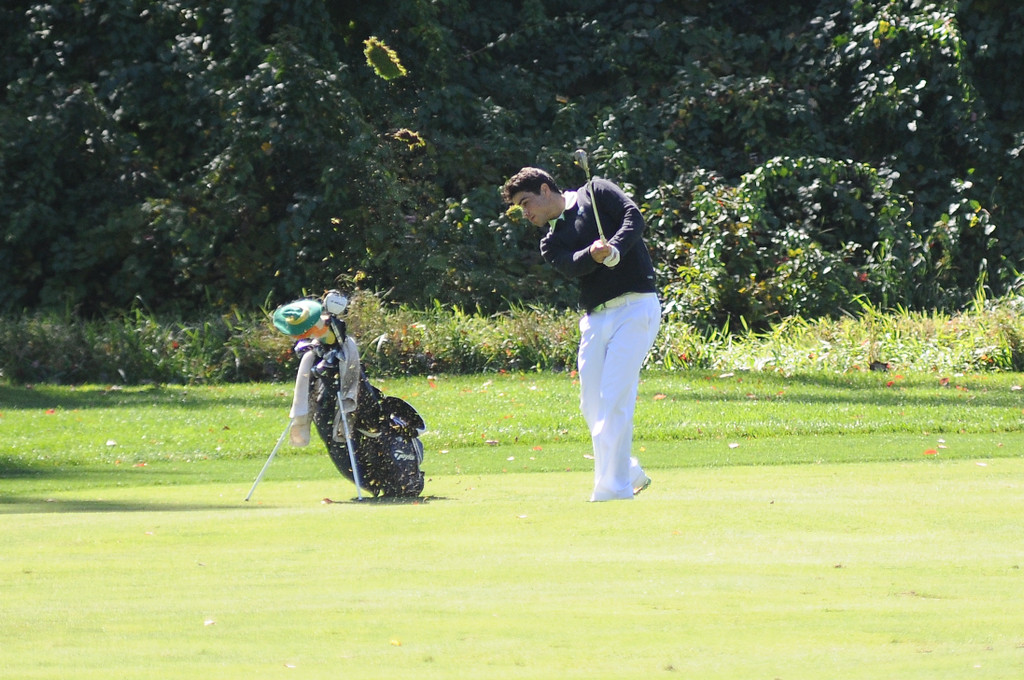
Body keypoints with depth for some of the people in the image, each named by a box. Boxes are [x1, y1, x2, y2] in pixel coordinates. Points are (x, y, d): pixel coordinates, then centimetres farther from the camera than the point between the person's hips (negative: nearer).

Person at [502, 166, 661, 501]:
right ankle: (628, 472, 23)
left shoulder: (597, 193, 7)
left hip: (634, 307, -6)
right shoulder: (550, 242, 16)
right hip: (595, 318, 6)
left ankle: (614, 486, -14)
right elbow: (571, 266, -6)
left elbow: (634, 218, -8)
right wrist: (593, 255, -27)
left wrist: (614, 250, -25)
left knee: (614, 401, -13)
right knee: (593, 406, 5)